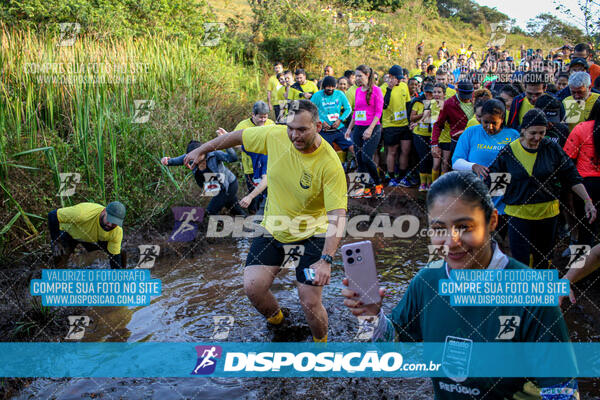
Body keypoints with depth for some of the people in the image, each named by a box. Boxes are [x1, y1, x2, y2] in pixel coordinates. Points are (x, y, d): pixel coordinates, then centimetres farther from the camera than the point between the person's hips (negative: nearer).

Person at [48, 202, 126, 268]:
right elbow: (53, 215, -31)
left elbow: (115, 257, -22)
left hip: (95, 238, 3)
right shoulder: (83, 213, -44)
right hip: (70, 233, -3)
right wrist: (55, 242, -27)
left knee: (119, 254, -8)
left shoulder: (118, 232, -32)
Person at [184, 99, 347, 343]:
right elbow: (238, 136, 6)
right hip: (273, 228, 4)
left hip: (313, 232, -3)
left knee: (310, 303, -8)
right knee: (253, 287, -11)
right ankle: (275, 318, 26)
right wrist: (202, 150, 15)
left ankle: (321, 341, 28)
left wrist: (326, 259, -36)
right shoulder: (274, 135, -12)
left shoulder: (330, 163, -23)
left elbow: (338, 214, -26)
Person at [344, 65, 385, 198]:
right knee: (359, 160, 3)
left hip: (372, 128, -6)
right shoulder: (358, 90, 14)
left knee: (366, 158, -14)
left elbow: (378, 112, -9)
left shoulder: (376, 90, -4)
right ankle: (368, 188, 12)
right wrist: (350, 128, 17)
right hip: (358, 128, 6)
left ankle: (378, 185, 5)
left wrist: (370, 129, -18)